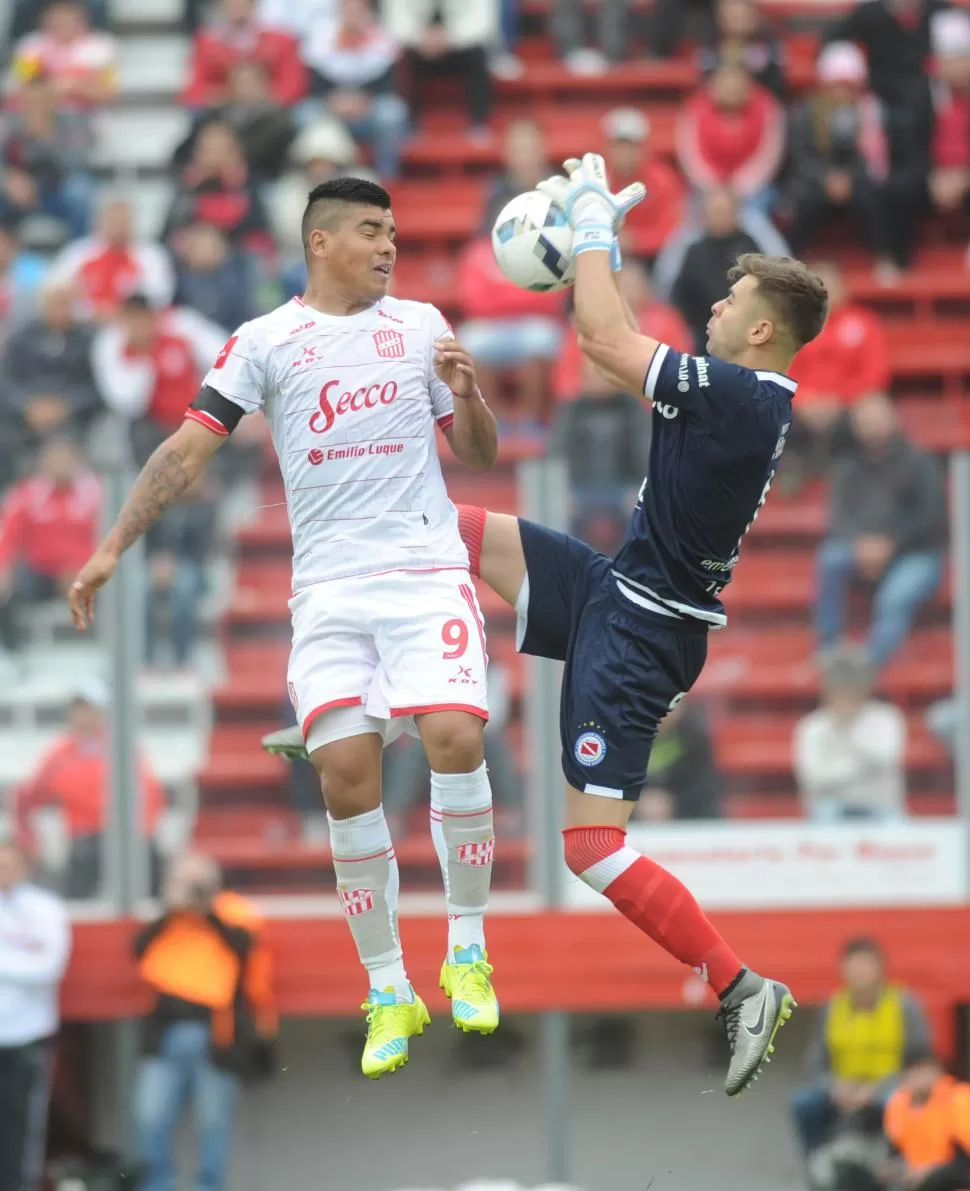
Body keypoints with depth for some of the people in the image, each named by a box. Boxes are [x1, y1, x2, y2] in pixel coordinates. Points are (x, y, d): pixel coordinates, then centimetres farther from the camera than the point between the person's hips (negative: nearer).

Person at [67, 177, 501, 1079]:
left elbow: (478, 455, 15)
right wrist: (113, 546, -8)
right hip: (329, 588, 0)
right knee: (346, 771, -10)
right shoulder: (264, 342, 5)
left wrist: (465, 394, -7)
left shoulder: (420, 325, 10)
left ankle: (466, 952, -2)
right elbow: (189, 447, 1)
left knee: (453, 736, -20)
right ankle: (388, 994, 2)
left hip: (426, 570, 0)